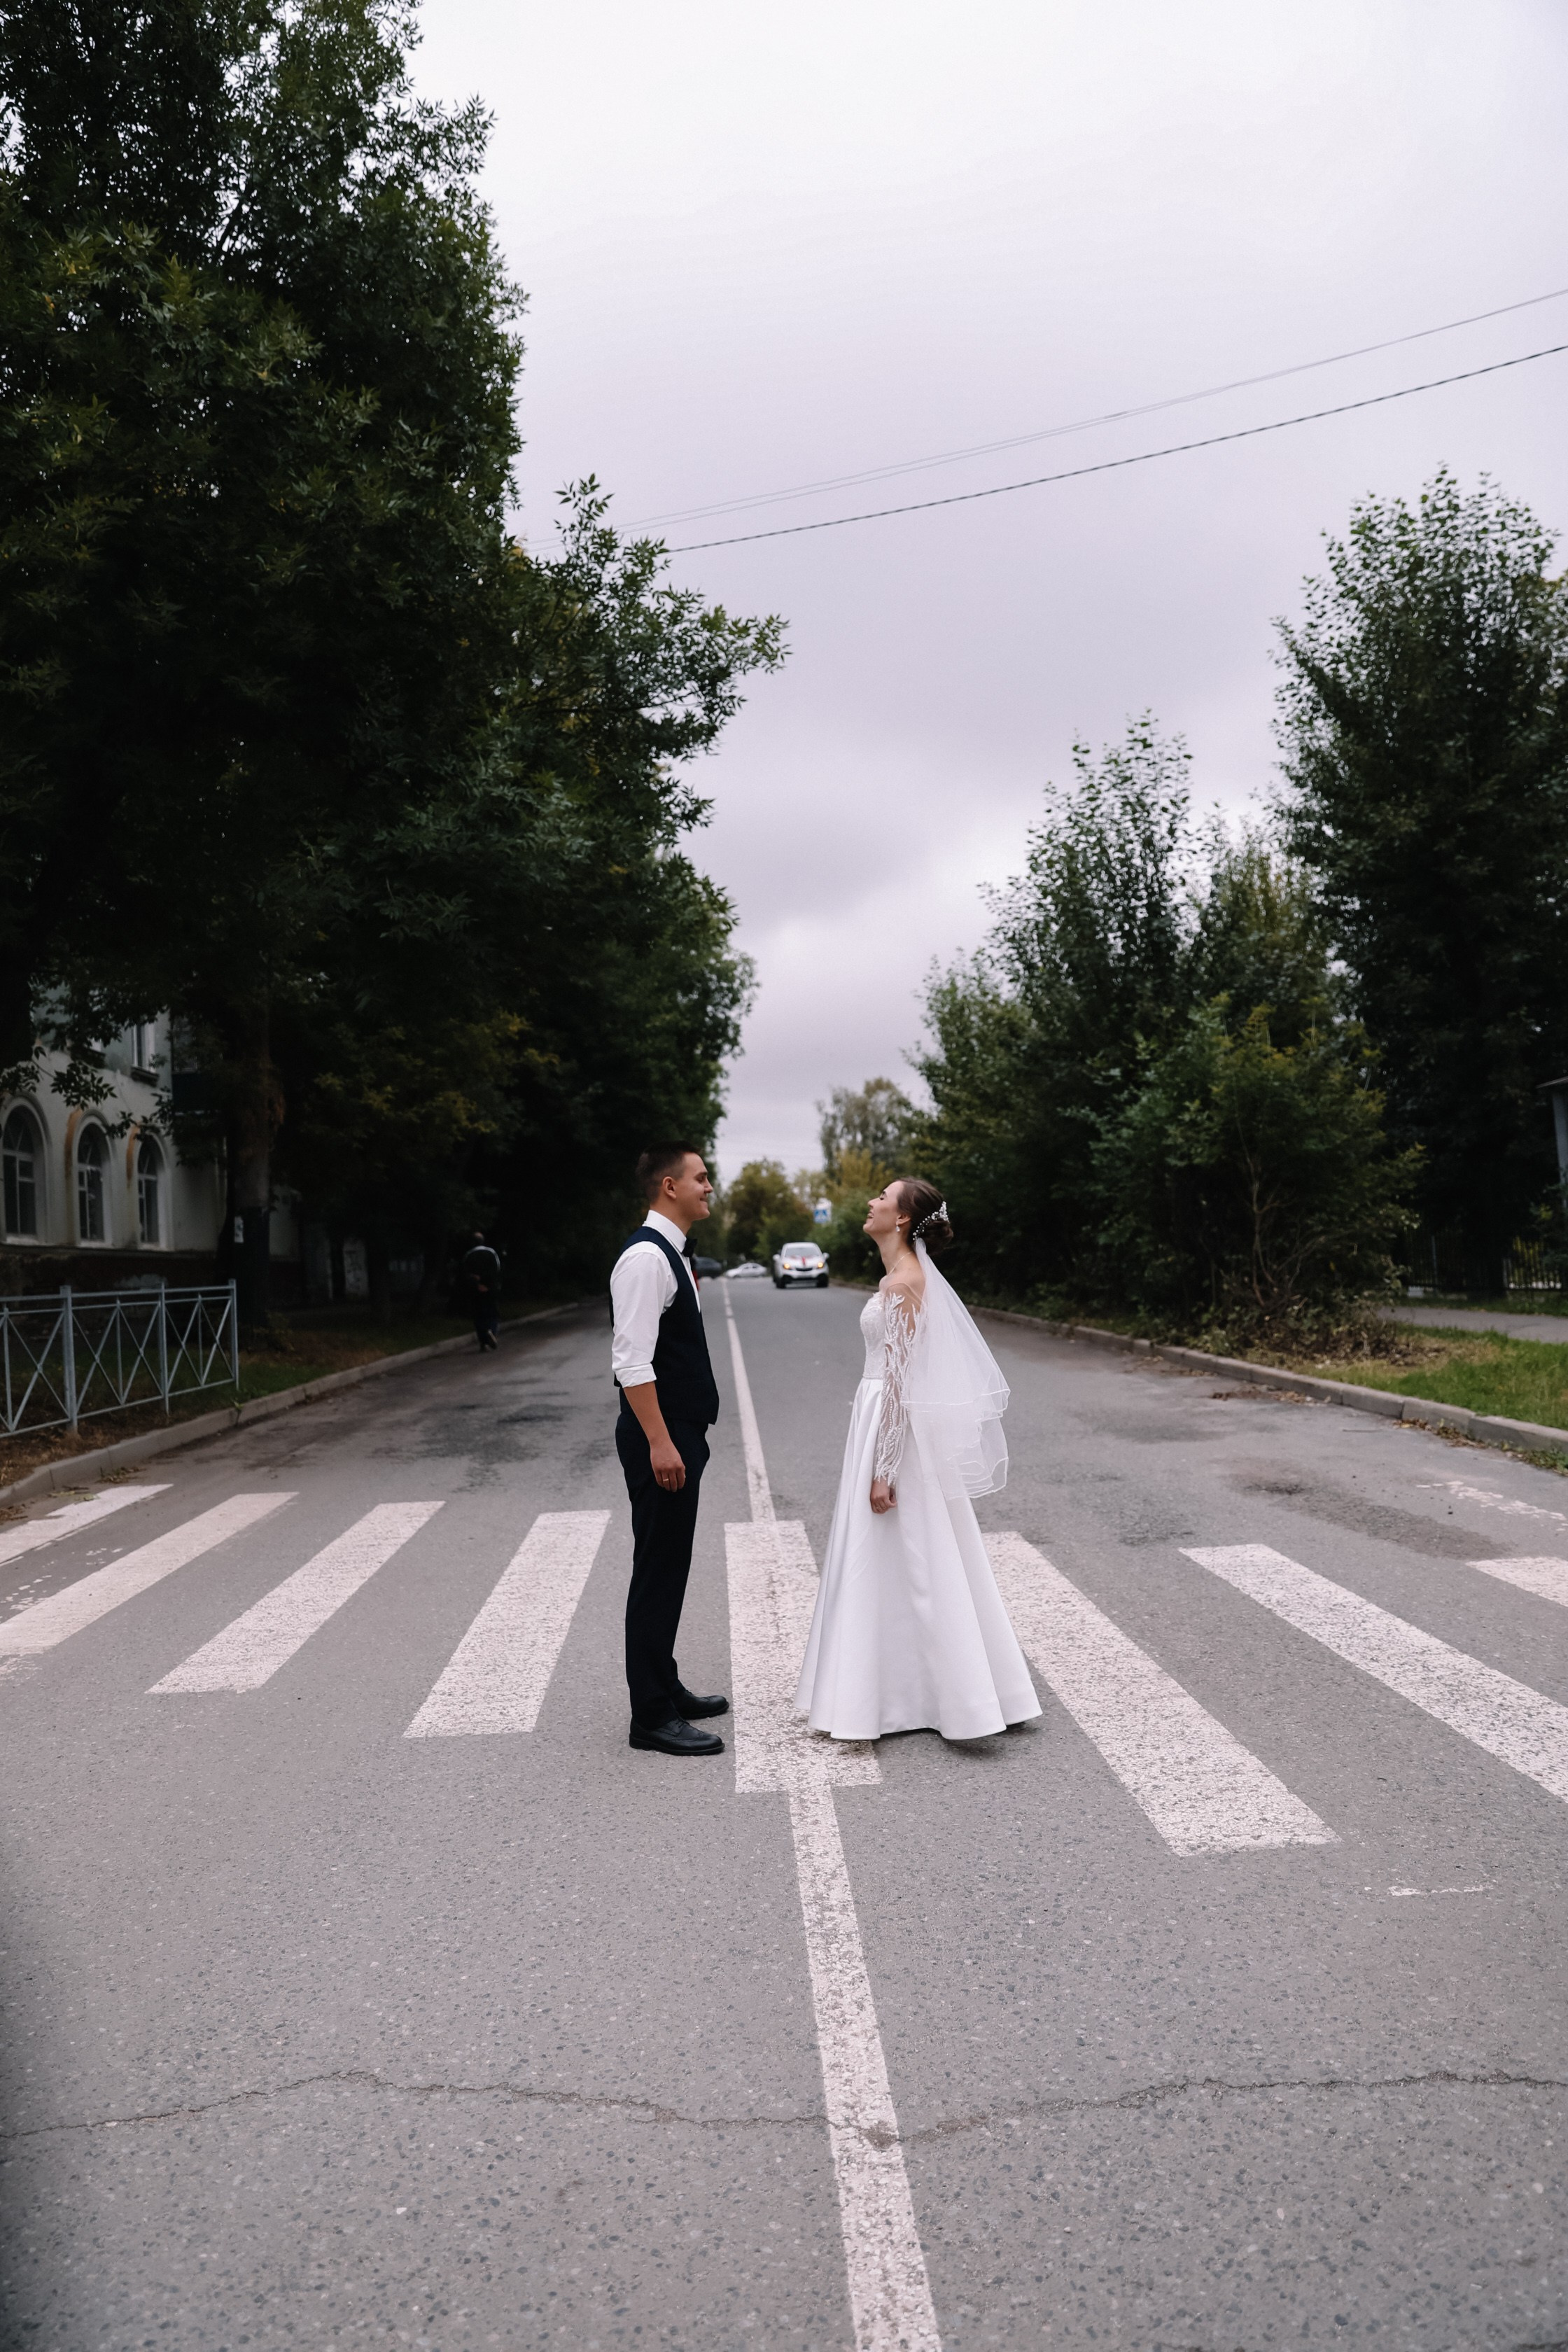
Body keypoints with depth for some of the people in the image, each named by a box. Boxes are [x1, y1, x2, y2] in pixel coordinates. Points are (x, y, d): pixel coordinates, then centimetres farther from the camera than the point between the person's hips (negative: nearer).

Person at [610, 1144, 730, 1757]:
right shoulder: (645, 1257, -18)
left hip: (680, 1433, 10)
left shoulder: (671, 1255, 14)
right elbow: (632, 1362, -24)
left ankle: (666, 1689, 30)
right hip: (661, 1437, -10)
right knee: (658, 1572, -3)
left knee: (670, 1568, 17)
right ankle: (652, 1716, 7)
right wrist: (660, 1443, -24)